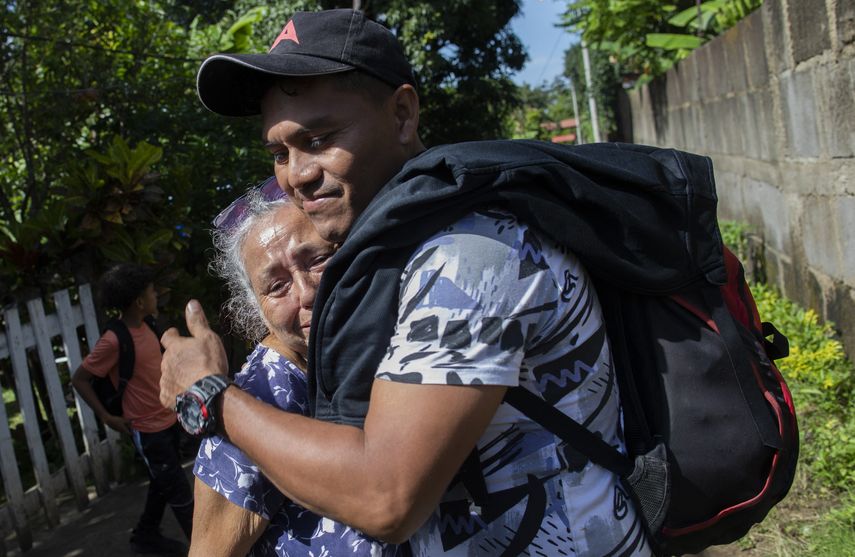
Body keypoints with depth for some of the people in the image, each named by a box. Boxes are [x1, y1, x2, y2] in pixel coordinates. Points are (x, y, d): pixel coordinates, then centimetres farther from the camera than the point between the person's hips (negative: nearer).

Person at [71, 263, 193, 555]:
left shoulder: (143, 326, 1)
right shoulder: (114, 340, -23)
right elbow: (79, 379, -15)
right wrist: (106, 416, -13)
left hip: (167, 420, 8)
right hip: (148, 429, -8)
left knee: (163, 484, 22)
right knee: (179, 492, 1)